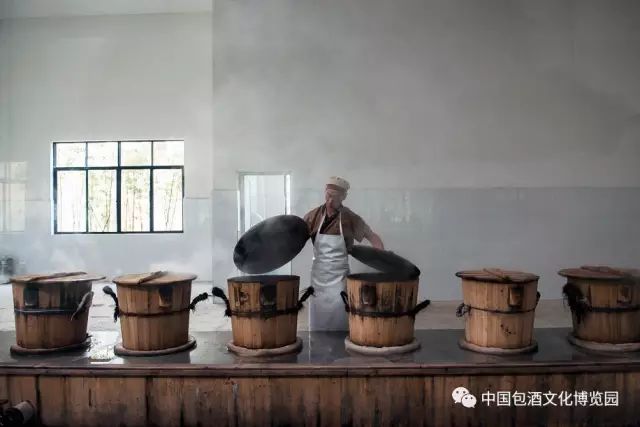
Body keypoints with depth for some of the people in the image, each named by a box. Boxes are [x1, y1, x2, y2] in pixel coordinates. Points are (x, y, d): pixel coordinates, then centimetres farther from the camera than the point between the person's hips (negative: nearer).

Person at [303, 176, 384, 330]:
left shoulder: (351, 218, -8)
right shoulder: (314, 215, -3)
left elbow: (372, 237, 0)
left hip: (339, 276, -2)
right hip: (318, 274, 2)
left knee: (338, 321, 0)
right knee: (317, 322, 10)